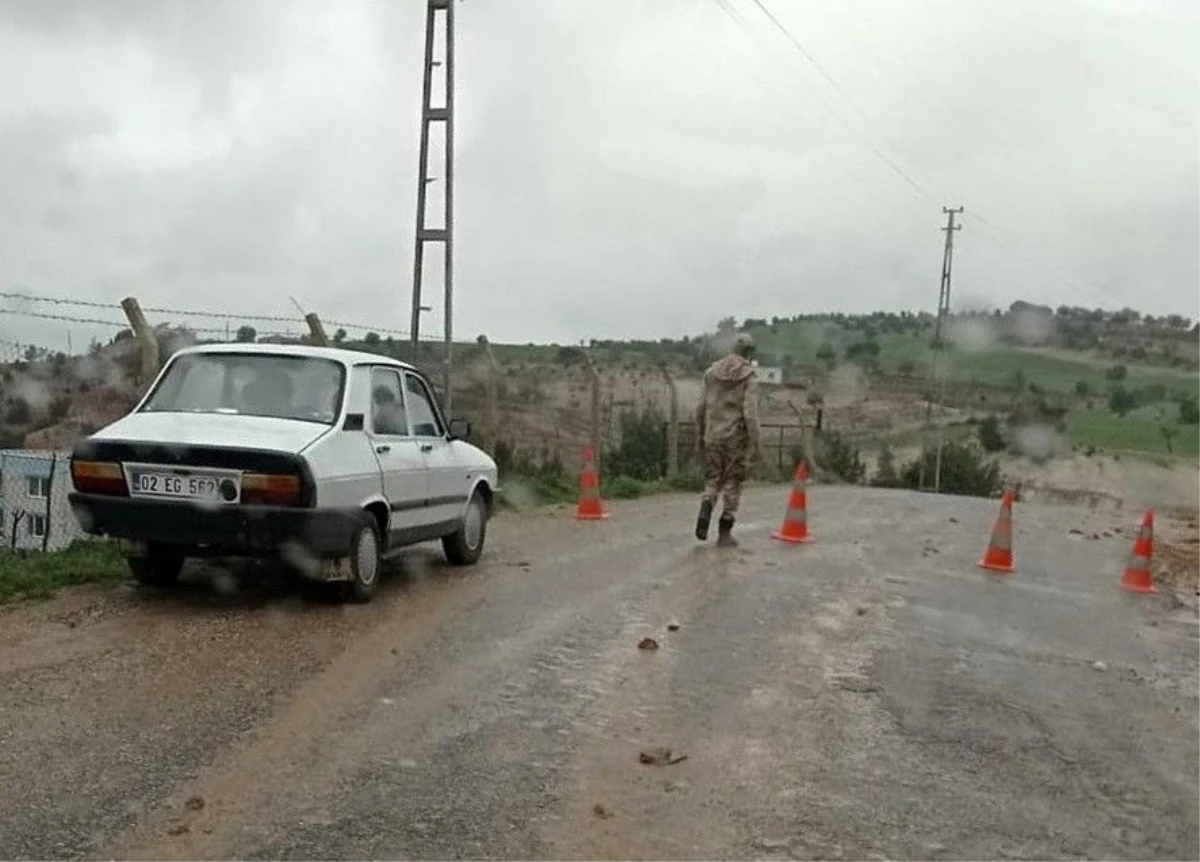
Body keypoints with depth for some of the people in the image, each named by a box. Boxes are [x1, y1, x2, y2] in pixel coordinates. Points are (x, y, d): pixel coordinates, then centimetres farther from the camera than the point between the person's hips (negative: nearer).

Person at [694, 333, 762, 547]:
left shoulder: (712, 373, 6)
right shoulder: (748, 378, -7)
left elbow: (701, 408, 7)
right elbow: (750, 413, -15)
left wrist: (700, 436, 17)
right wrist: (756, 444, -11)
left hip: (713, 435, 3)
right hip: (736, 437, -3)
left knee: (712, 480, 14)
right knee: (733, 483, 8)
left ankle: (704, 514, -12)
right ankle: (724, 533, 9)